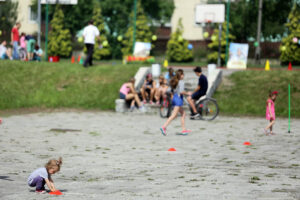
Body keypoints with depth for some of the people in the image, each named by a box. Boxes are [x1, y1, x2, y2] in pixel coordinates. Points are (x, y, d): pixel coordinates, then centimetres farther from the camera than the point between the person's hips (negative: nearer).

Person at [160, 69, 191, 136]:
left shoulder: (175, 81, 13)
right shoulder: (181, 82, -12)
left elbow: (172, 91, 14)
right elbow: (181, 91, -21)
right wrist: (187, 93, -7)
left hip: (174, 98, 9)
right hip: (179, 98, -9)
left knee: (183, 113, 16)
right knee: (174, 115, -11)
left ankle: (183, 129, 16)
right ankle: (164, 127, -20)